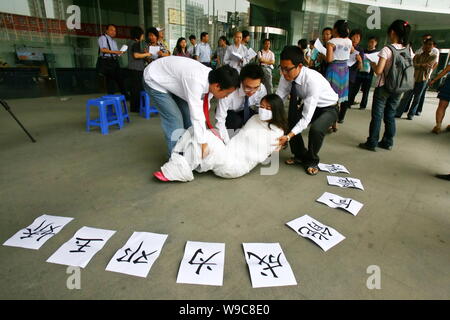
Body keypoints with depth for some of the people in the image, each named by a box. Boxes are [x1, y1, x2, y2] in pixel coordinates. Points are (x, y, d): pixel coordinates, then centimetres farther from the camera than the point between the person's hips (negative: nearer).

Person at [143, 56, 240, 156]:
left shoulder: (211, 81, -15)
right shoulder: (196, 82, -40)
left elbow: (204, 108, -6)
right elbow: (196, 115, -38)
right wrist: (203, 144, -32)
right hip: (154, 81, -8)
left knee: (188, 114, 3)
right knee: (174, 119, -14)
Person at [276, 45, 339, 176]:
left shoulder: (312, 80, -37)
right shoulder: (286, 77, -20)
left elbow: (306, 117, -38)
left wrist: (288, 136, -46)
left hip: (328, 108, -6)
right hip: (308, 105, 6)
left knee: (316, 129, -32)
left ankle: (312, 160, -3)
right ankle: (300, 155, 14)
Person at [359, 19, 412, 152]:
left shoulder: (387, 49, -16)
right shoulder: (408, 50, 3)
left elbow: (378, 71, -21)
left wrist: (372, 63, -1)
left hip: (383, 87, -6)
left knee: (377, 115, 1)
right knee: (390, 115, 14)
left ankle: (372, 143, 6)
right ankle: (388, 142, 23)